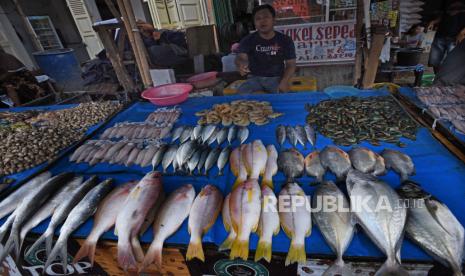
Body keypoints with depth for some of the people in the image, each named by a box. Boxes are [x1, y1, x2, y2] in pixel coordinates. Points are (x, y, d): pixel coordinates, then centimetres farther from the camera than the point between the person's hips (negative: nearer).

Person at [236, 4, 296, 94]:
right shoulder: (248, 40, -1)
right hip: (254, 78, 0)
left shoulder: (285, 40, 2)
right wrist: (241, 65, -44)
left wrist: (284, 82, -18)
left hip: (276, 78, 0)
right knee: (241, 93, -27)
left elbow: (291, 64, 1)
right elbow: (241, 57, -18)